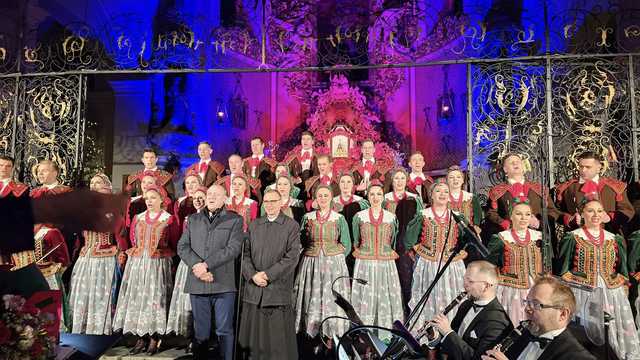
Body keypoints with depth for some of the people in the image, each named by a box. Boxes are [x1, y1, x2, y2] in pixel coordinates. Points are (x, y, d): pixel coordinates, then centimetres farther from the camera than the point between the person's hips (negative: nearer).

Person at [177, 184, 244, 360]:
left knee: (224, 330, 2)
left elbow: (233, 249, -8)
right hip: (197, 283, 3)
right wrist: (196, 266, -11)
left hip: (223, 284, -3)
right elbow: (182, 247, 6)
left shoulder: (234, 220, 4)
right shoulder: (193, 219, 15)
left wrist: (206, 264, -15)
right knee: (200, 331, 11)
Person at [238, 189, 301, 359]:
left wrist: (267, 274, -12)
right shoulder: (253, 225, 13)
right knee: (252, 338, 8)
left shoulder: (292, 226, 1)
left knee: (279, 340, 1)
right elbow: (245, 253, 7)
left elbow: (292, 257, -7)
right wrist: (253, 275, -10)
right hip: (253, 289, 3)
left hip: (279, 289, -3)